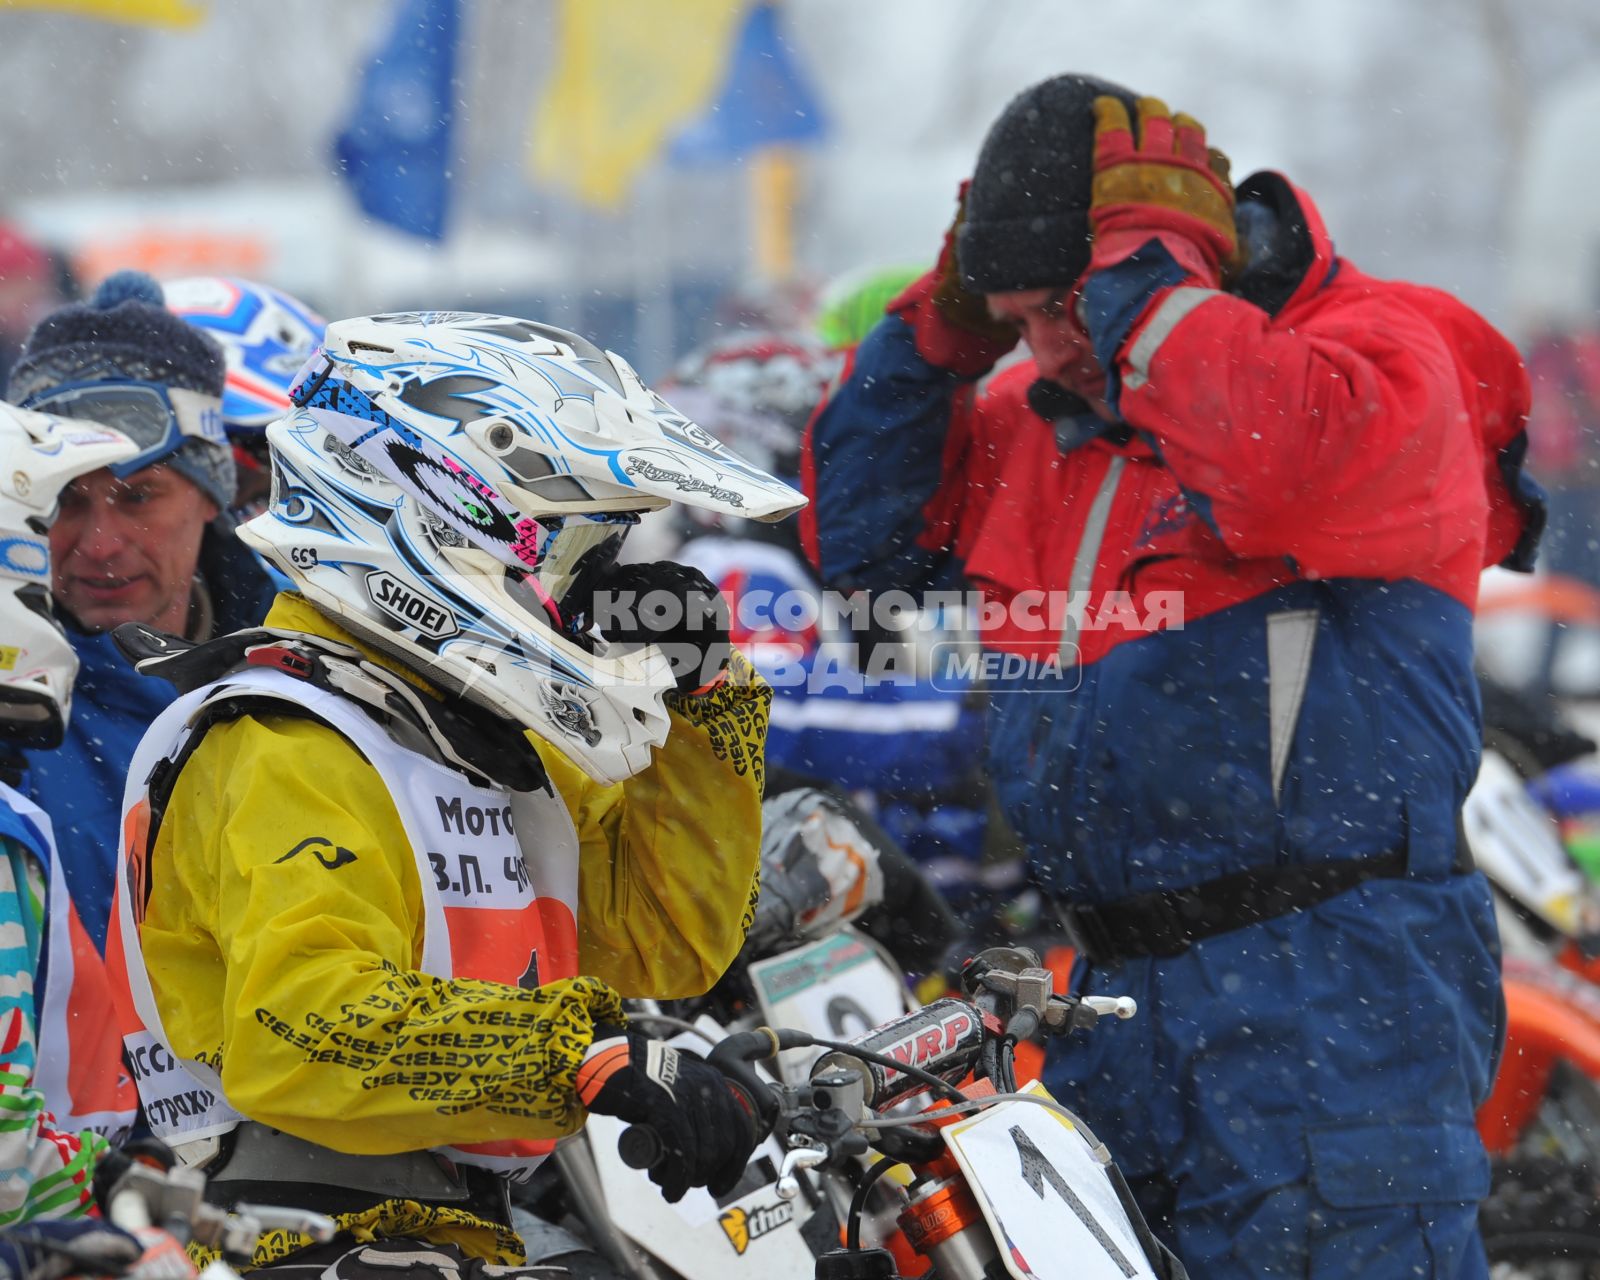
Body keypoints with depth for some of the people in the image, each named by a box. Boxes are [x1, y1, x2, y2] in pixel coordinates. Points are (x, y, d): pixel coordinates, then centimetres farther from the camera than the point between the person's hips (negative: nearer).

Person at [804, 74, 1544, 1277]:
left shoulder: (1385, 358, -8)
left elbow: (1287, 467, -31)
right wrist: (945, 325, 11)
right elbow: (862, 534, 23)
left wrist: (1146, 271, -20)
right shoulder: (1037, 416, 16)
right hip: (1122, 997, 8)